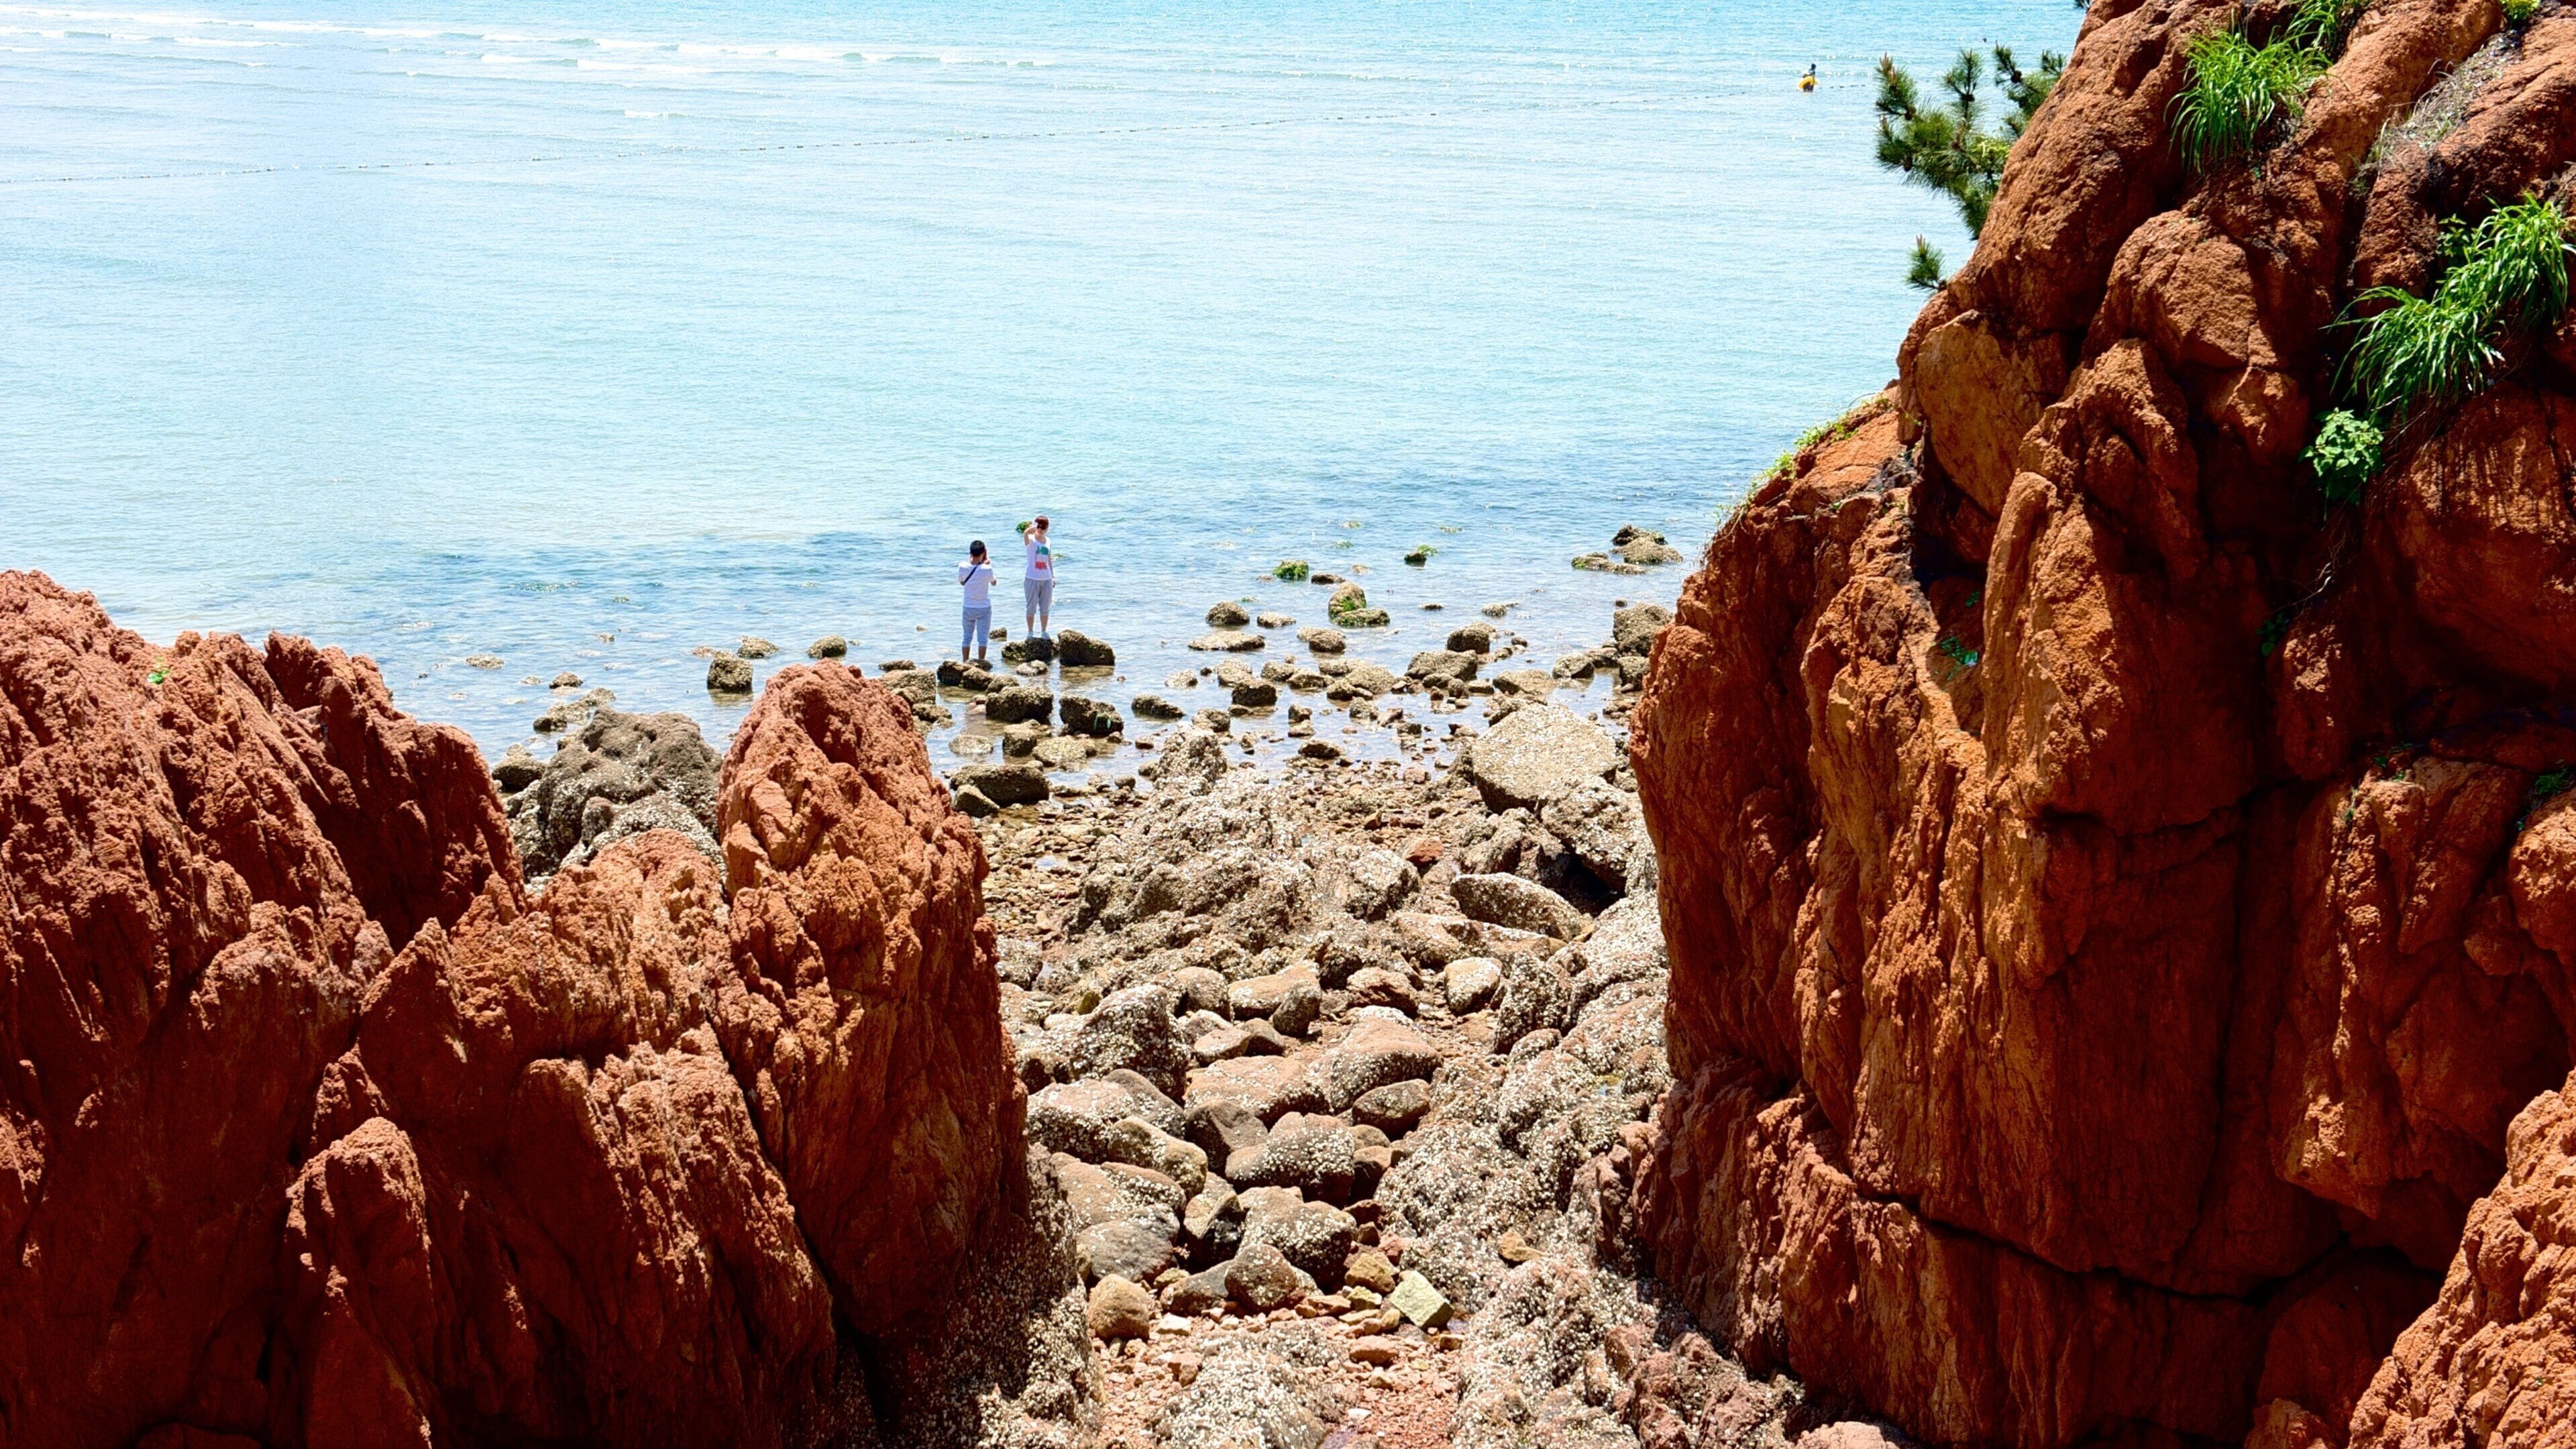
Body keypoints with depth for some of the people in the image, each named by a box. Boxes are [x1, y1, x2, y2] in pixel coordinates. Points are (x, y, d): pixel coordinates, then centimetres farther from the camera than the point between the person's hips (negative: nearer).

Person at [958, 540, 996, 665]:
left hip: (968, 607, 3)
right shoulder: (987, 569, -18)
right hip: (984, 608, -3)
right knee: (982, 638, 5)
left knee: (967, 637, 14)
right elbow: (993, 583, 1)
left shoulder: (963, 567, -12)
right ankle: (981, 662, 5)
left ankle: (964, 661, 18)